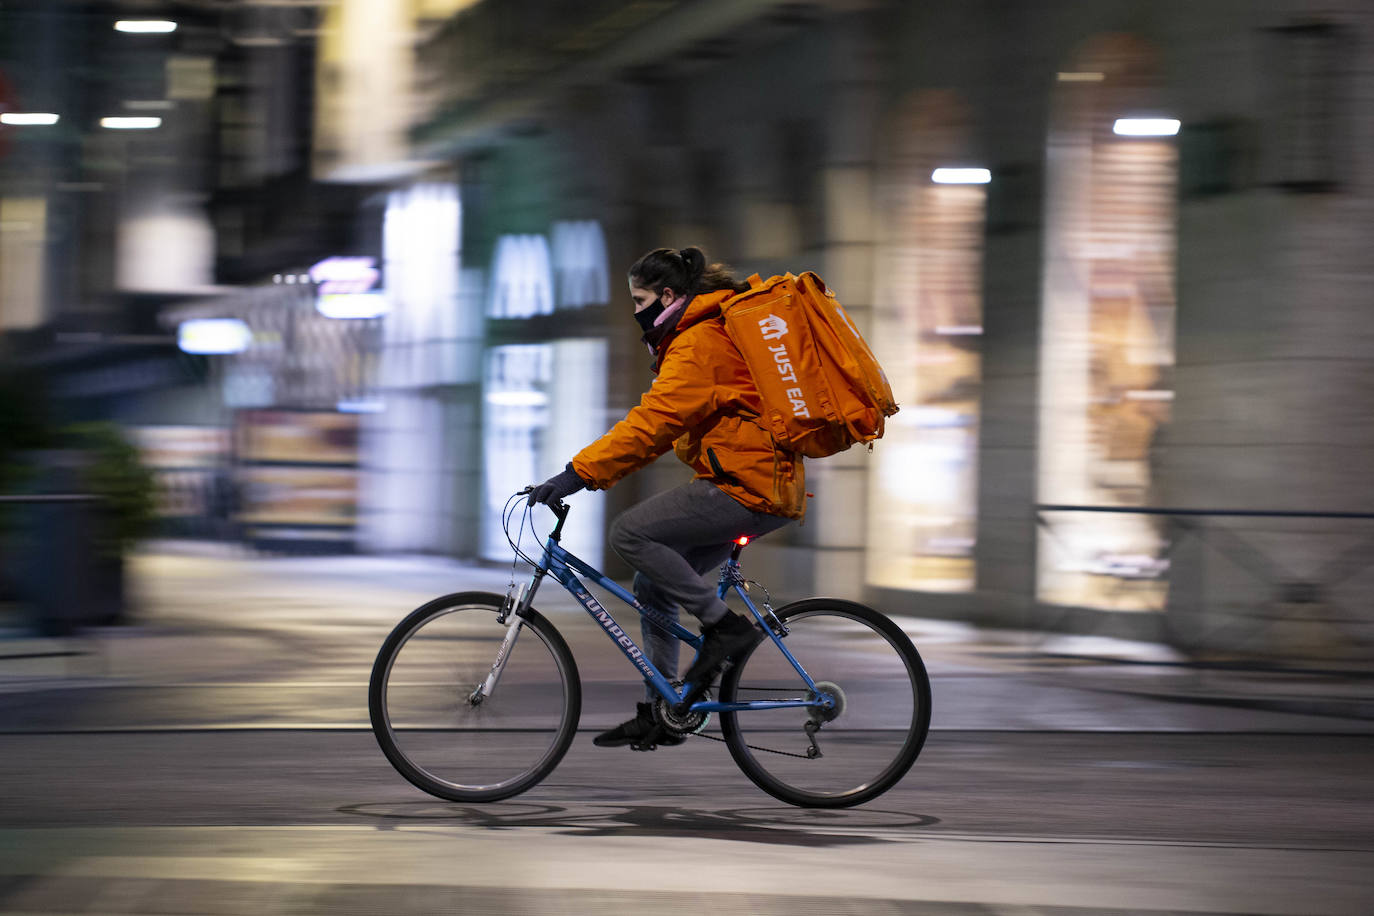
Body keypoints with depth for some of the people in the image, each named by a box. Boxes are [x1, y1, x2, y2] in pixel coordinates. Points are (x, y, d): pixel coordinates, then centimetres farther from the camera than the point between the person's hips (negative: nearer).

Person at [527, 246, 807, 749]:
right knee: (653, 583, 10)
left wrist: (578, 473, -26)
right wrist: (589, 469, 16)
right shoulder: (699, 336, 21)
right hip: (767, 482, 11)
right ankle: (657, 712, 13)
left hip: (747, 487, -11)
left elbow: (654, 421, -24)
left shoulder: (698, 344, -13)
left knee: (630, 532, -17)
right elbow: (666, 424, 24)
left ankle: (724, 625, -11)